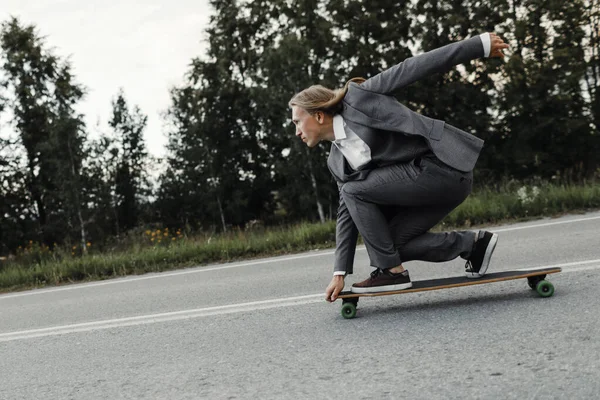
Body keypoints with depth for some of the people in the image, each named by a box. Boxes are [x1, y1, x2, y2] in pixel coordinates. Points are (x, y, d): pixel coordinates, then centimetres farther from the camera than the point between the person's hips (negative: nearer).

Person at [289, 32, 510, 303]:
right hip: (422, 179, 9)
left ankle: (391, 271, -3)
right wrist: (340, 272, 10)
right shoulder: (337, 160, 16)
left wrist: (479, 45, -7)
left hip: (443, 166, -9)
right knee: (388, 243, 2)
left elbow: (413, 68, -6)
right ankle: (471, 243, 15)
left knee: (354, 189, -12)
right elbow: (348, 211, 15)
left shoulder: (357, 98, -4)